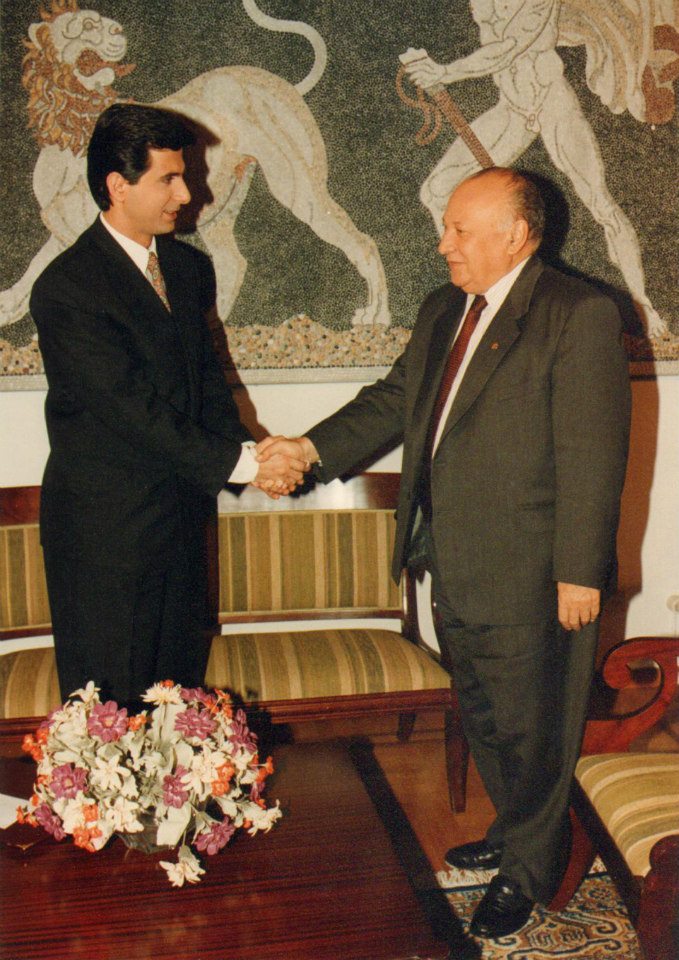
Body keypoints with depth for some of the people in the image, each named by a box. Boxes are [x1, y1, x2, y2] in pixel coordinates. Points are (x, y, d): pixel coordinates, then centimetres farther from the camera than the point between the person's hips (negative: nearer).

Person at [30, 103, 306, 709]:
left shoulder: (182, 264, 8)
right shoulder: (65, 288, -18)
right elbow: (134, 410, -22)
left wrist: (249, 450, -6)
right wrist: (239, 462, -21)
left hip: (181, 511, 8)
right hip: (104, 527, -7)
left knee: (181, 683, 17)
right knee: (110, 701, 6)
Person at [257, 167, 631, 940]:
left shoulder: (580, 317, -14)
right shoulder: (441, 312, 11)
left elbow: (592, 456, -17)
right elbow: (394, 399, 14)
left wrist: (579, 573, -17)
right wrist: (314, 447, 1)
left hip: (526, 579, -8)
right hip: (455, 570, 8)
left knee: (527, 726, 9)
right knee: (482, 717, 22)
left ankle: (528, 869, 31)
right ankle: (515, 830, 46)